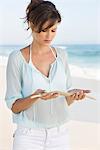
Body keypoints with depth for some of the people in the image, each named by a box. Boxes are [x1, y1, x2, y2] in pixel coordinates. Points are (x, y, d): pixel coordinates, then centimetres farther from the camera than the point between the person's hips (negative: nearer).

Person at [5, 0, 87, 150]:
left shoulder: (61, 55, 4)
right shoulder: (17, 58, -8)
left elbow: (65, 100, 9)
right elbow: (14, 106, -7)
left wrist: (74, 96, -11)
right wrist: (36, 96, -24)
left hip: (60, 135, 4)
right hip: (29, 136, -3)